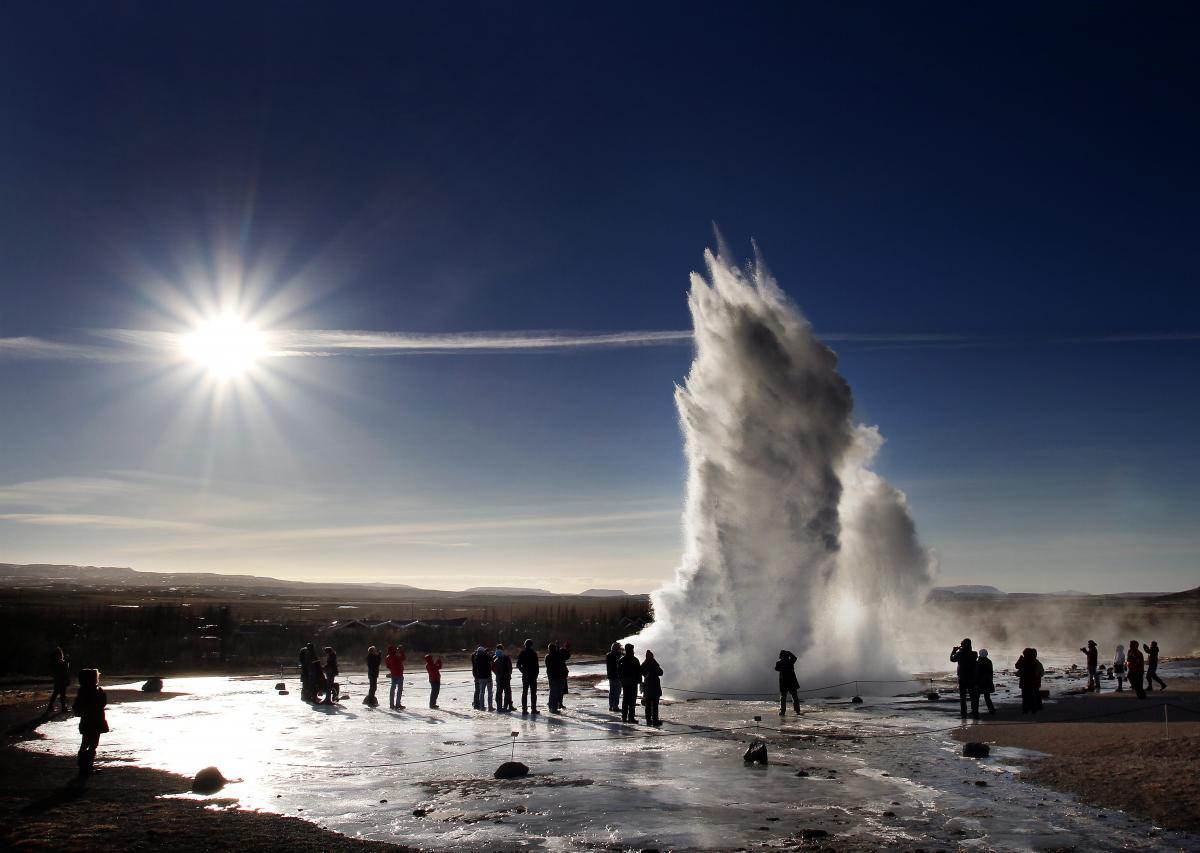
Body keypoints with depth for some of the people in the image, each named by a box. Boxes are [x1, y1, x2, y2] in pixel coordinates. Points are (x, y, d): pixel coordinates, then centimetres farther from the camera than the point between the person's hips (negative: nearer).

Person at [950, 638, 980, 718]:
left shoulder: (959, 654, -10)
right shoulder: (973, 654, -8)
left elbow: (952, 659, 6)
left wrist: (954, 650, 19)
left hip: (962, 679, 0)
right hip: (972, 679, 0)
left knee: (962, 696, 9)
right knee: (974, 696, 5)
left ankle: (963, 713, 10)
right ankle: (975, 713, 0)